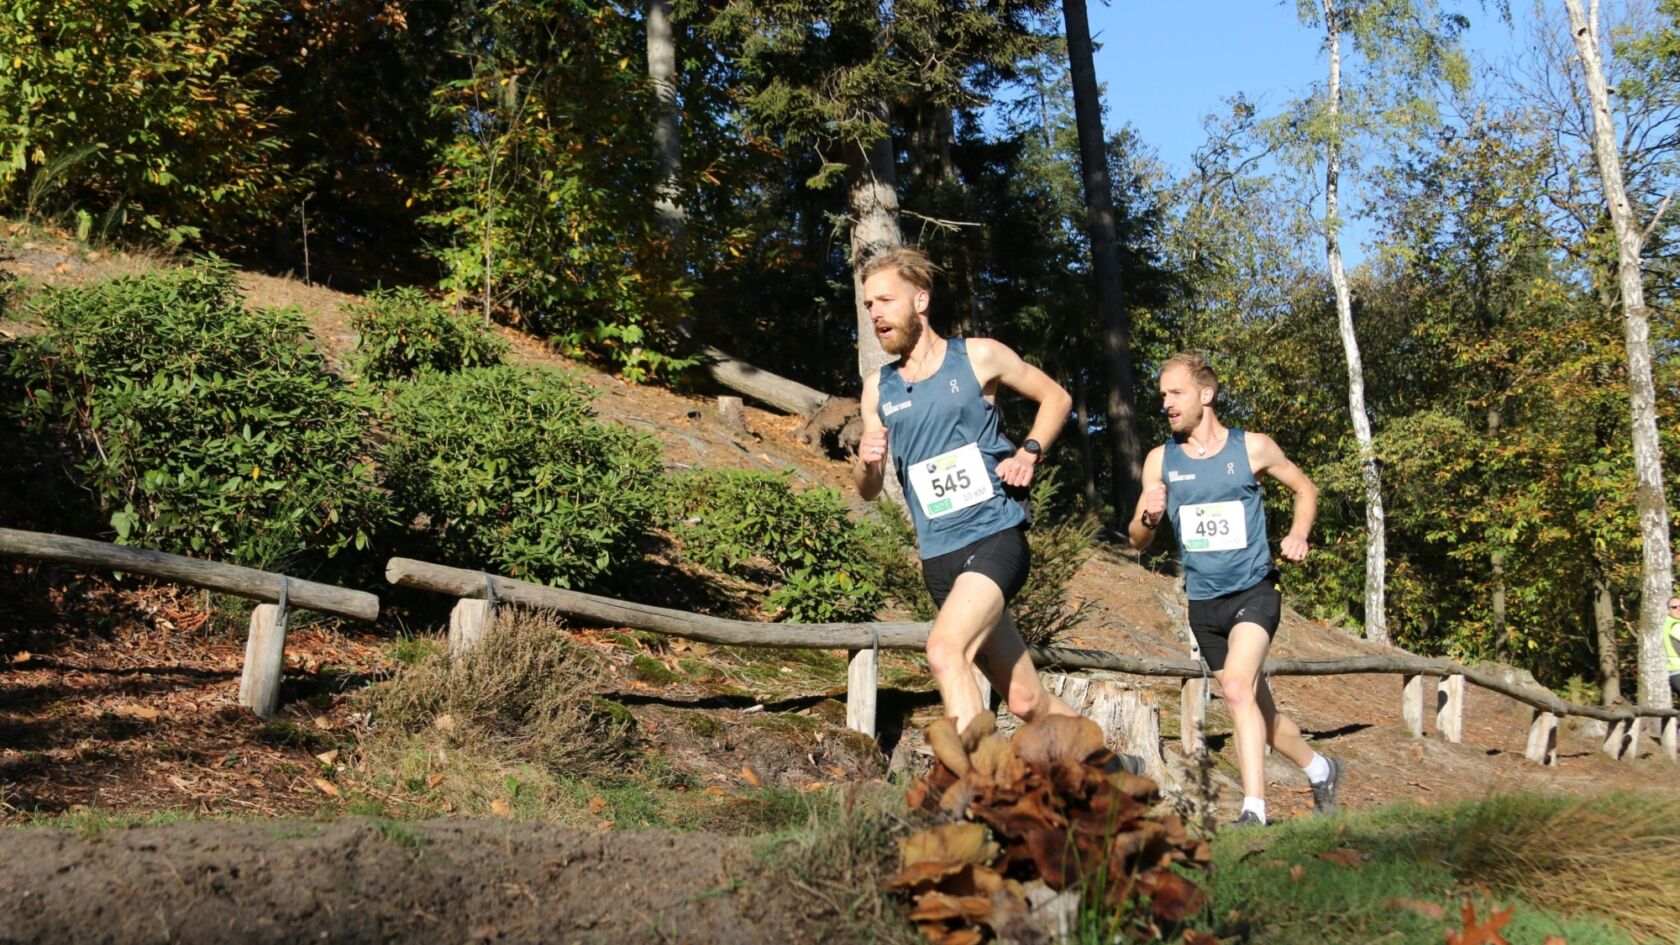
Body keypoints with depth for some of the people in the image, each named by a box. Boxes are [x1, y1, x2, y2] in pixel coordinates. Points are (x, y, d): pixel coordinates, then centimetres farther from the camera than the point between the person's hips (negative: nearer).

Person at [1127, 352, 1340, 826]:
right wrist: (1150, 517, -16)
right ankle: (1319, 768, 38)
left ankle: (1254, 810, -25)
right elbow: (1138, 540, 7)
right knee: (1257, 708, 13)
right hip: (1202, 603, 4)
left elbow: (1304, 488, 12)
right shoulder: (1160, 460, 2)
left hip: (1253, 591, -4)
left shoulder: (1252, 448, -4)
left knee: (1238, 687, -26)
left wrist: (1298, 533, -7)